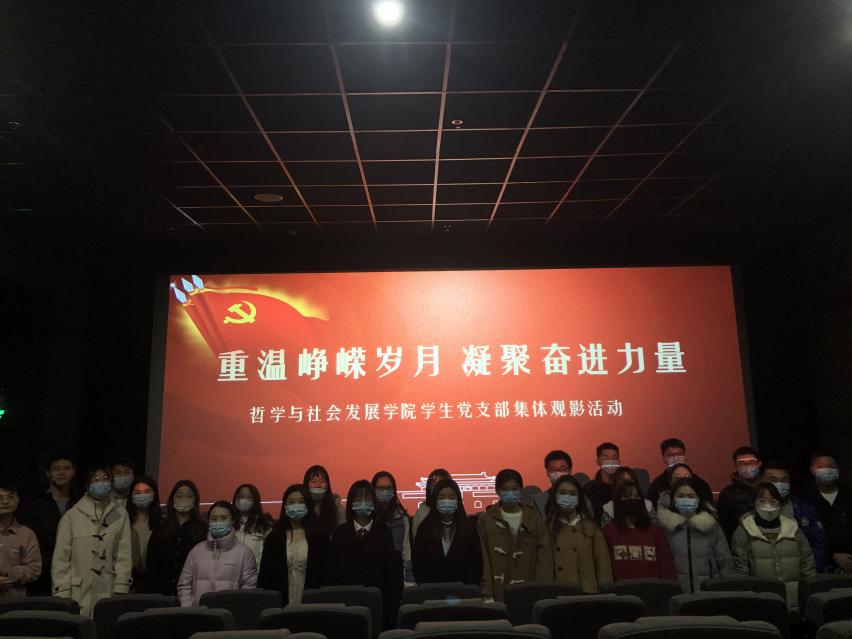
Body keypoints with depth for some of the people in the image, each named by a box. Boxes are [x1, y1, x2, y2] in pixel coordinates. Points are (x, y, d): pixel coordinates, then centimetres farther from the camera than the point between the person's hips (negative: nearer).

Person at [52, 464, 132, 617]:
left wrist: (120, 591, -2)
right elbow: (61, 558, 3)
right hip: (78, 594, -1)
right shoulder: (71, 516, 2)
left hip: (107, 594, 1)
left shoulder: (120, 515, 4)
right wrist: (62, 595, -2)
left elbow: (124, 556, 3)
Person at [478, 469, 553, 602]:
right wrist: (487, 595, -7)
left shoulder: (534, 519, 7)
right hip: (499, 593, -1)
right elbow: (483, 559, 0)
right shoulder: (486, 520, 4)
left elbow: (544, 556, 2)